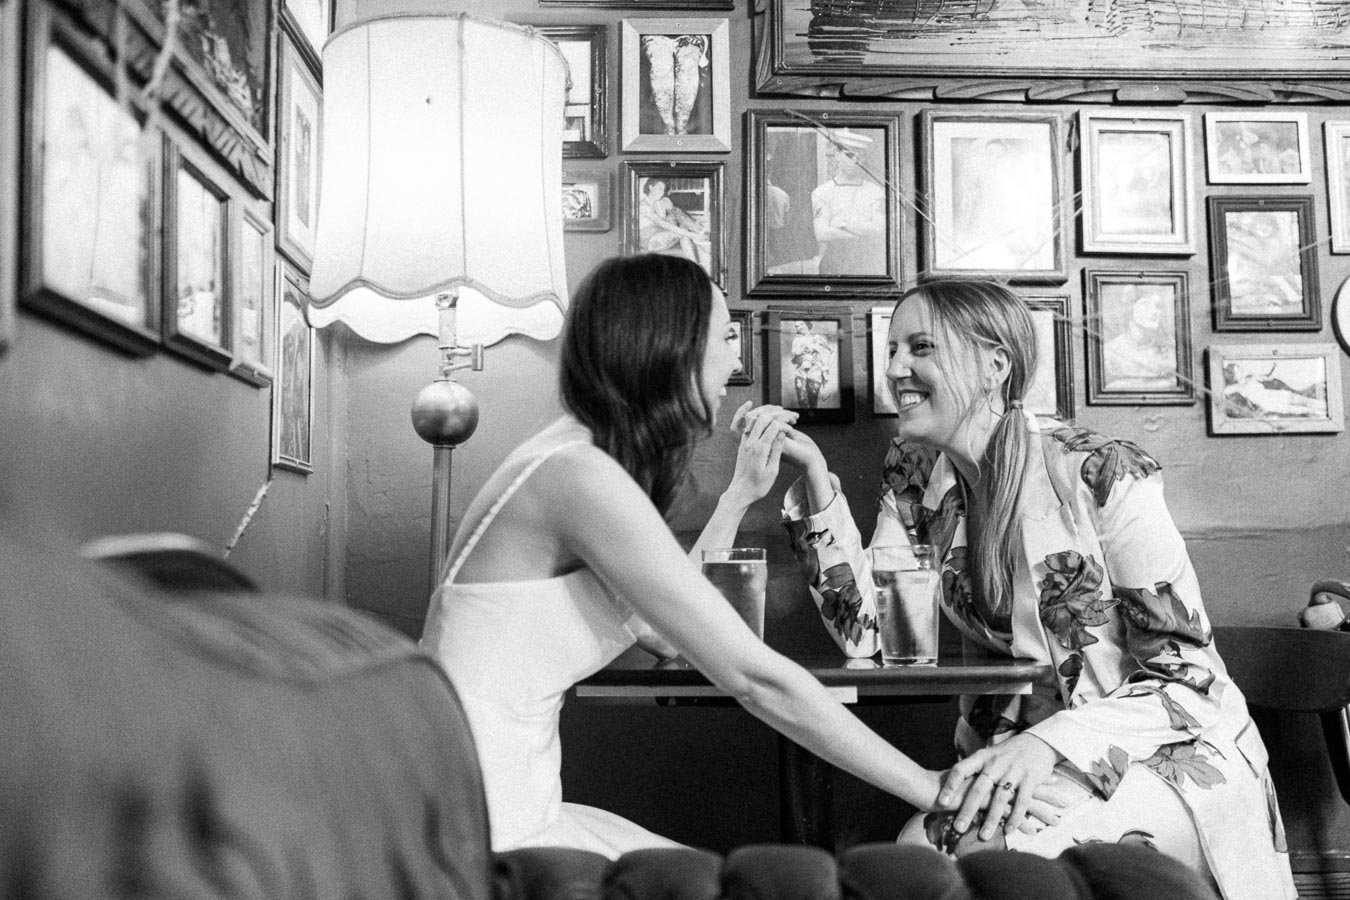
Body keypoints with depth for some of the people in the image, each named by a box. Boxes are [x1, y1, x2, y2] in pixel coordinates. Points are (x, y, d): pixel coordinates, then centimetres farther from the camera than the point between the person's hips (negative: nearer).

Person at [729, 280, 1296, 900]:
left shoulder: (1102, 475, -15)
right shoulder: (916, 478, 1)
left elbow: (1190, 675, -13)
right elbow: (865, 634, -6)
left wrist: (1053, 742, -29)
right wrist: (814, 473, -13)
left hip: (1168, 750, -4)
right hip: (1013, 749, 4)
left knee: (977, 844, -31)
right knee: (922, 847, -27)